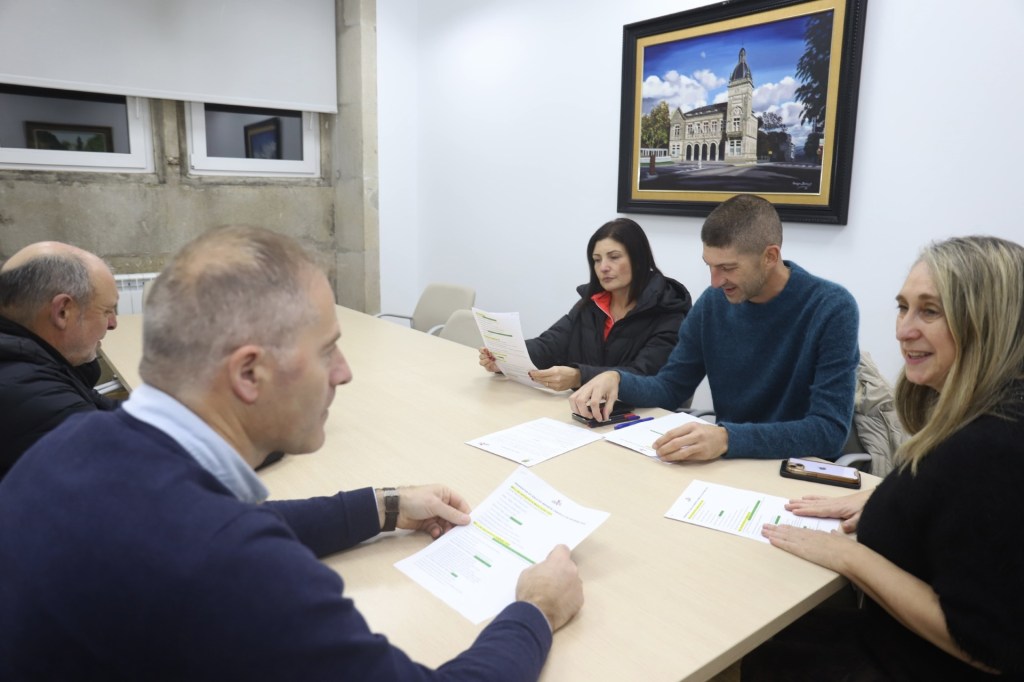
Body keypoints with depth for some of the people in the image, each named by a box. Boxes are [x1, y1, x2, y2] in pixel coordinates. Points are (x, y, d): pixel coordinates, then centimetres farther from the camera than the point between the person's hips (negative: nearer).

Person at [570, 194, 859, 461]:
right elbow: (671, 388, 5)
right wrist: (616, 379, -15)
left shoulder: (832, 309, -16)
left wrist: (728, 439, -35)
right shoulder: (714, 302, -2)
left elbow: (830, 430, -22)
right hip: (728, 463, 4)